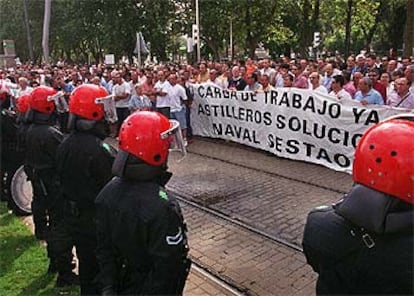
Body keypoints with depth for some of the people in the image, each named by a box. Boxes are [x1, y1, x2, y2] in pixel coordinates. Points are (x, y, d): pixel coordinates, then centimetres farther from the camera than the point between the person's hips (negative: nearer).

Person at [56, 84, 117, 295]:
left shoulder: (65, 145, -1)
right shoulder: (100, 150, -28)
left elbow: (64, 182, 8)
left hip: (74, 218, 8)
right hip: (98, 221, -7)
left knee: (86, 264, 24)